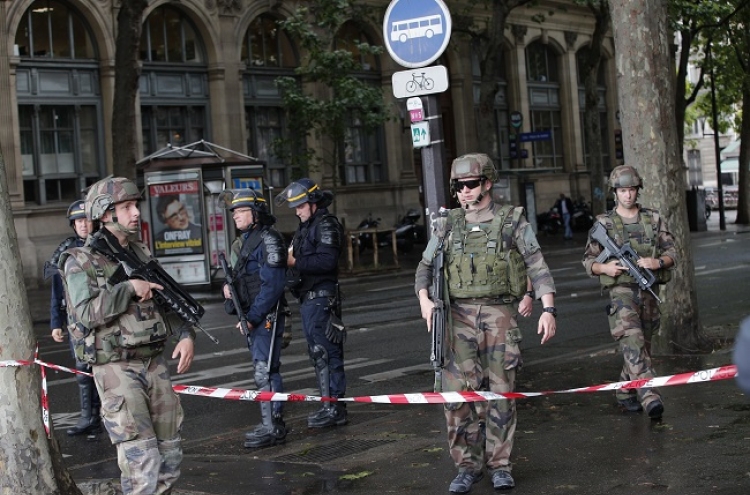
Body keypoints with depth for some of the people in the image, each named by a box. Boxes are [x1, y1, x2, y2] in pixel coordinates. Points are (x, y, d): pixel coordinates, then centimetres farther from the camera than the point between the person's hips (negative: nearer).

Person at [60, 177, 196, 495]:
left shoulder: (141, 254, 13)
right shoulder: (81, 261, -6)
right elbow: (86, 313, -20)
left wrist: (186, 335, 2)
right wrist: (129, 288, -19)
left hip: (155, 363, 7)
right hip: (117, 370, -7)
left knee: (170, 455, 9)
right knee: (143, 462, -12)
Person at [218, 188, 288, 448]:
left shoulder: (268, 239, -13)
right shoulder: (244, 241, 16)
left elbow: (273, 284, -19)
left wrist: (253, 317, -18)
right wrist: (230, 288, 3)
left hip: (267, 316, -10)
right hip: (252, 317, 10)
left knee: (265, 372, -10)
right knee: (266, 370, 13)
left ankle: (271, 428, -7)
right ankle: (272, 424, 19)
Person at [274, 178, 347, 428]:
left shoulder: (326, 225, -10)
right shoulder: (307, 226, 20)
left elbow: (327, 261, -21)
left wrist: (295, 262, -19)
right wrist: (290, 260, 5)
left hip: (321, 298, -10)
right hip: (309, 299, 10)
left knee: (325, 353, -10)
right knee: (320, 354, 12)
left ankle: (333, 409, -9)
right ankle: (332, 406, 18)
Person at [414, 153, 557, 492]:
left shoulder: (512, 221, 1)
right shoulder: (447, 225, 9)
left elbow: (537, 267, -2)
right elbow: (425, 267, 13)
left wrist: (548, 309, -13)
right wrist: (424, 299, -6)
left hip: (500, 315, -2)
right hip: (460, 316, 2)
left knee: (500, 392, 2)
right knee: (458, 393, -2)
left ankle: (499, 464, 13)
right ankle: (467, 464, 10)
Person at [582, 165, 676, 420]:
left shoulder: (654, 219, 9)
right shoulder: (603, 223, 3)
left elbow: (671, 252, 8)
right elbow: (588, 260, 6)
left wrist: (657, 262, -12)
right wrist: (604, 267, -14)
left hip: (648, 291, 4)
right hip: (621, 291, -4)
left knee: (642, 346, 12)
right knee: (633, 343, -20)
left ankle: (625, 393, 31)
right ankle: (650, 396, -29)